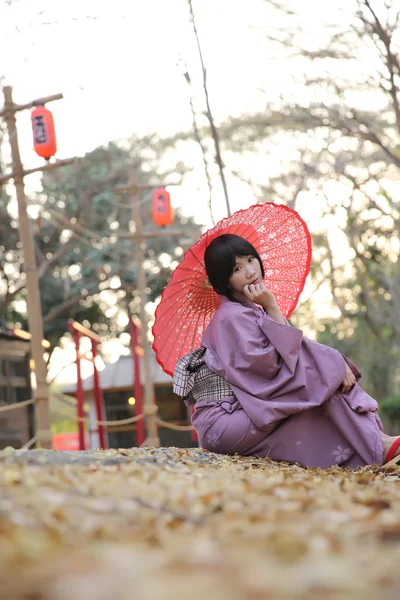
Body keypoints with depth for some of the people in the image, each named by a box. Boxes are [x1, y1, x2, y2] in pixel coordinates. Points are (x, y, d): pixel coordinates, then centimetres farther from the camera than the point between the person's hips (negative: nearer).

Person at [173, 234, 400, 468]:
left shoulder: (253, 310, 16)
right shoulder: (233, 316, -13)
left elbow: (294, 349, 5)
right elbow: (272, 364, -23)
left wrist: (337, 361, -12)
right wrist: (273, 308, -18)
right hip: (222, 421, -9)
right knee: (319, 378, -17)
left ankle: (375, 436, -14)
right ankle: (377, 446, -17)